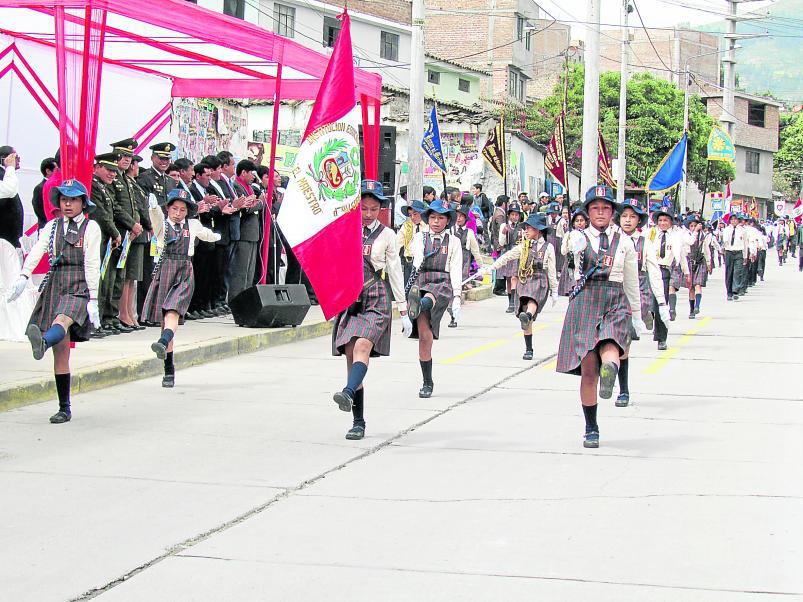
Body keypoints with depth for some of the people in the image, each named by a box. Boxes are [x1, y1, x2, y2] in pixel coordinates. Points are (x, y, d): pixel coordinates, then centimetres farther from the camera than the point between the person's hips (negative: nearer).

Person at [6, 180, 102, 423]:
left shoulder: (91, 227, 5)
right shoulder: (52, 226, 15)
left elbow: (92, 264, -3)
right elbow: (37, 251, -1)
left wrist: (93, 299, -10)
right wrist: (23, 276, -19)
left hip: (79, 287, -4)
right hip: (55, 285, 4)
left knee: (63, 319, -37)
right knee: (61, 351, 0)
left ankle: (42, 343, -71)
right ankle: (65, 409, 3)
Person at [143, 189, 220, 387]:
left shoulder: (193, 225, 12)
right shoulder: (162, 224, 4)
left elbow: (205, 234, 34)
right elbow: (156, 216, -19)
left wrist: (215, 236, 54)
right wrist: (153, 206, -40)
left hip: (185, 274, 0)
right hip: (164, 272, 0)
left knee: (173, 311, -25)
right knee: (164, 318, 1)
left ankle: (163, 343, -52)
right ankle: (169, 371, 6)